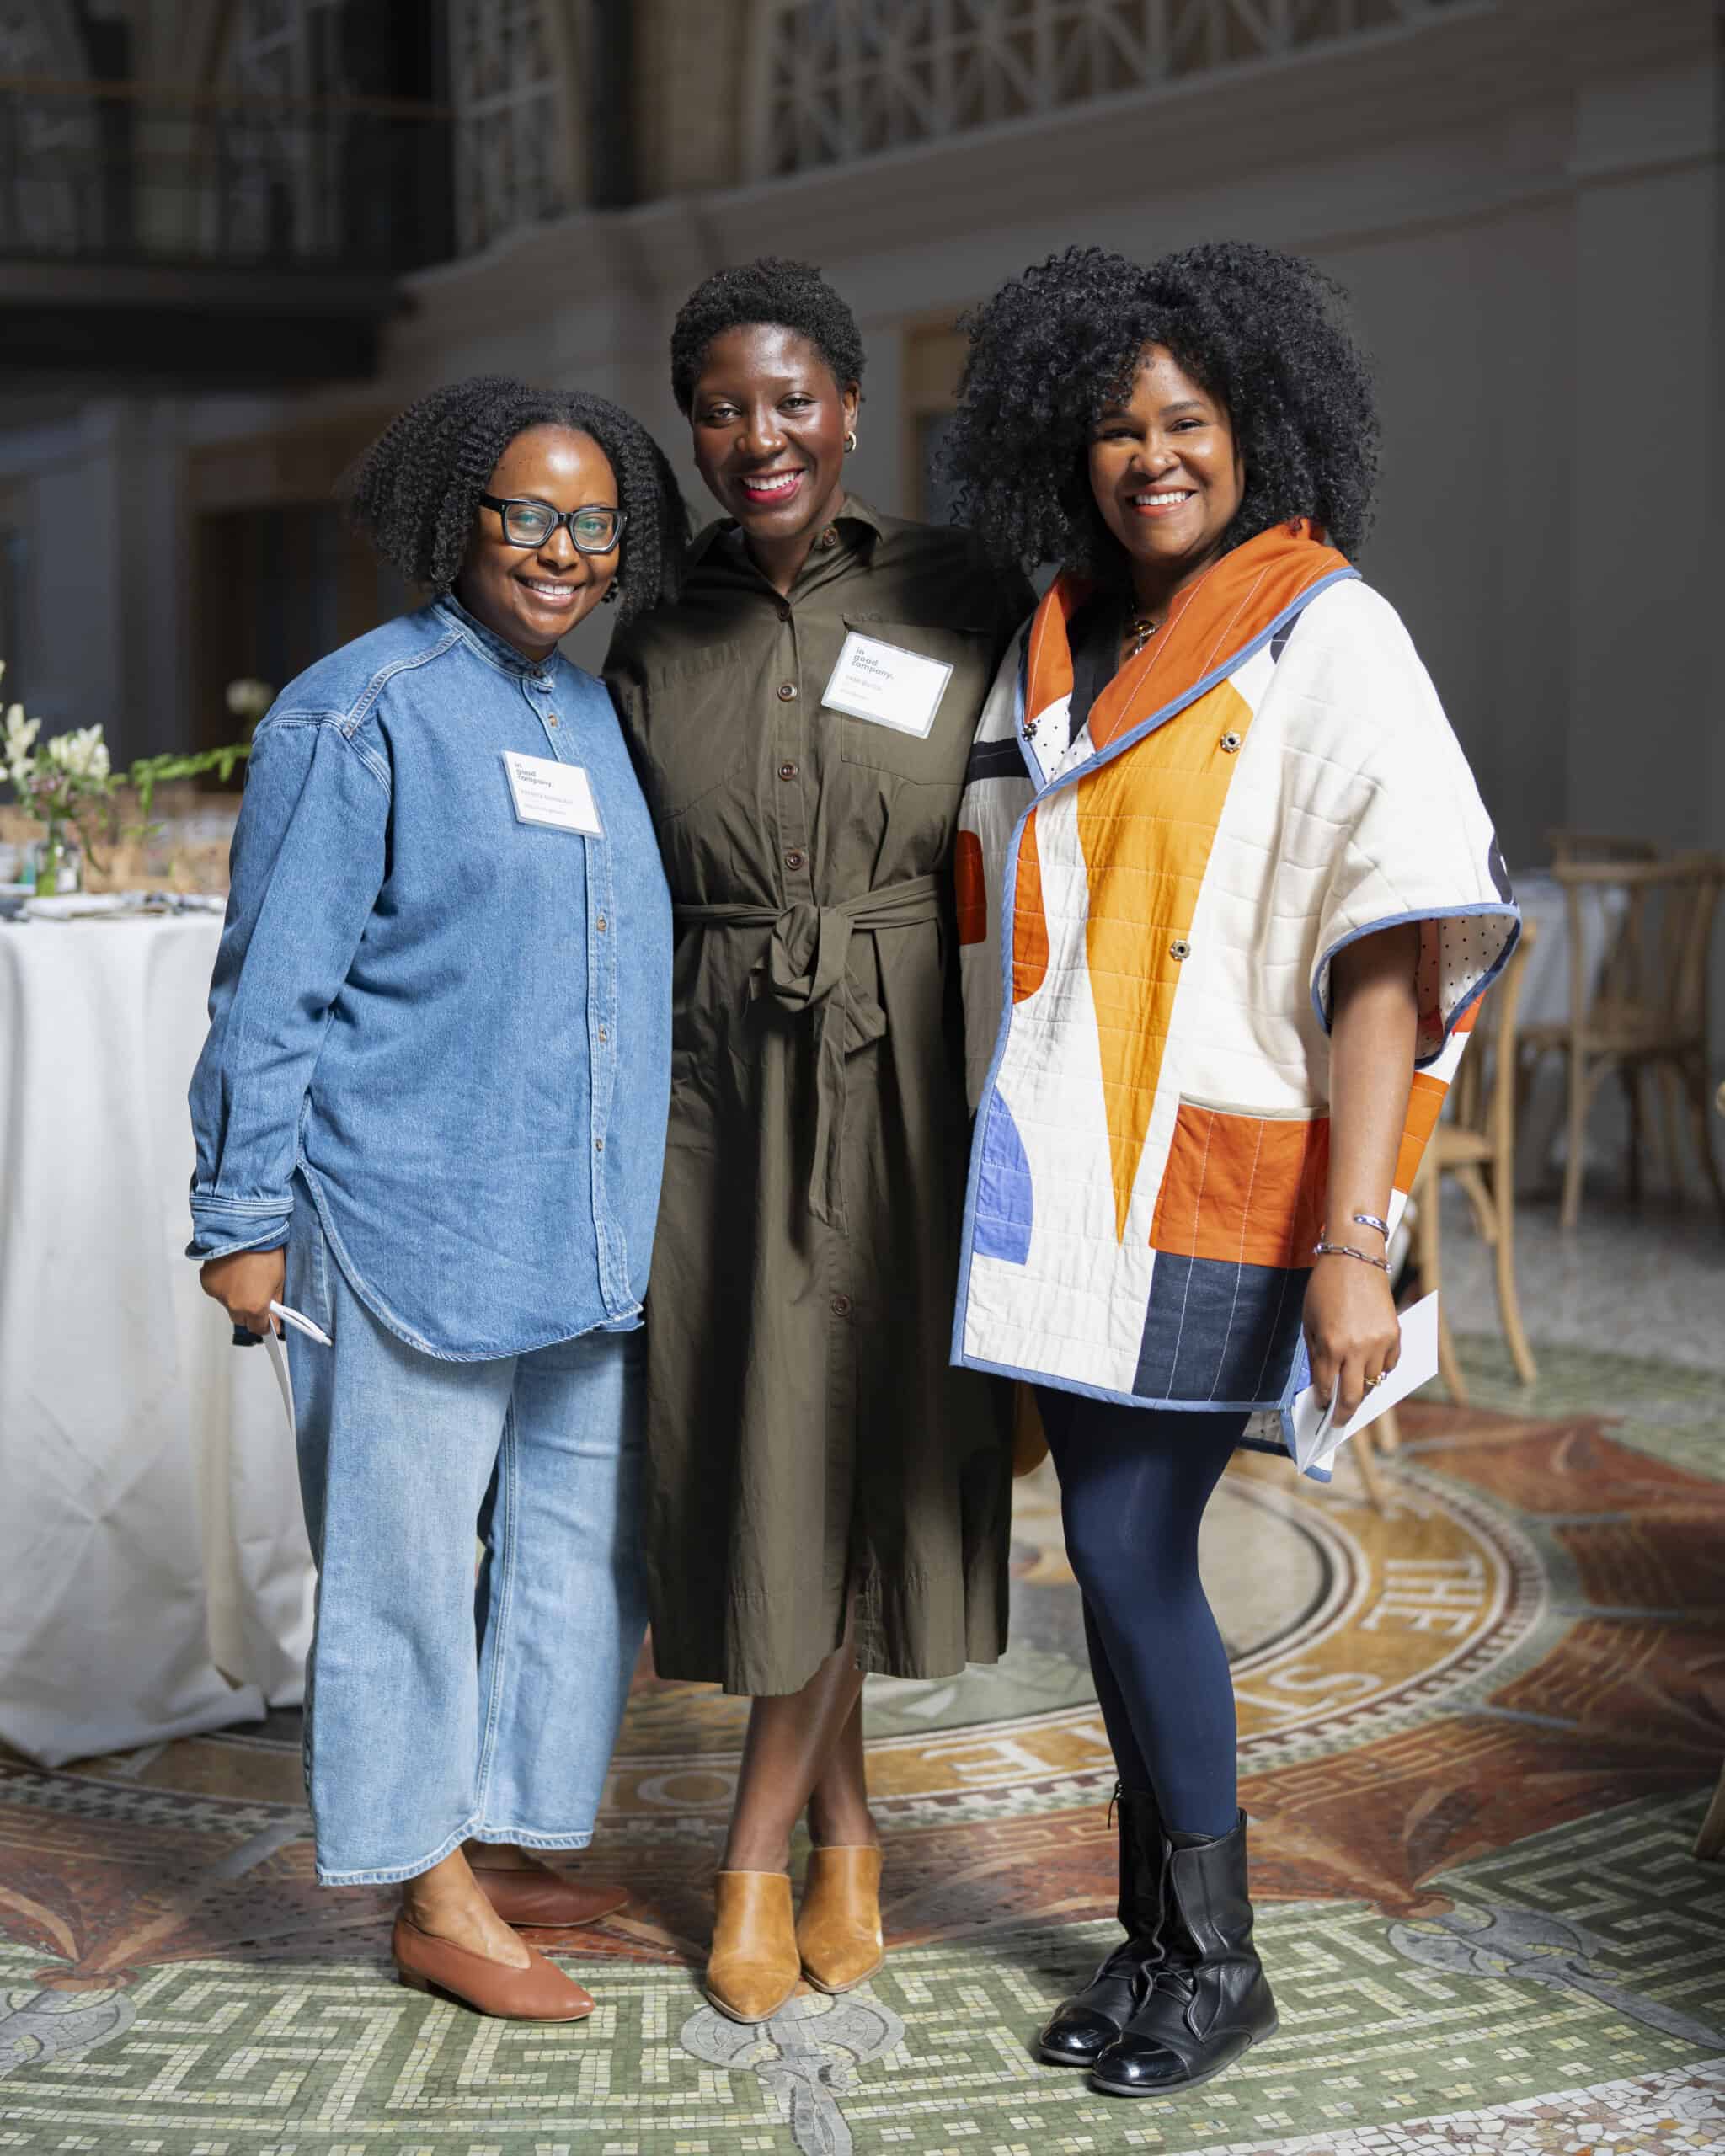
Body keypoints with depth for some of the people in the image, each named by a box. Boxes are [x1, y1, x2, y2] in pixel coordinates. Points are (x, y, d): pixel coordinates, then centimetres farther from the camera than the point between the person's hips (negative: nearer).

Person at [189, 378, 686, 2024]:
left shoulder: (597, 715, 14)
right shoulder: (360, 714, -7)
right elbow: (271, 989, -7)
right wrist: (244, 1215, -8)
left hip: (594, 1231, 7)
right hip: (413, 1223, -7)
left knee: (585, 1545, 12)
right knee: (409, 1553, 3)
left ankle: (501, 1843, 27)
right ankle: (432, 1899, 16)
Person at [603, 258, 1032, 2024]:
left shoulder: (957, 601, -3)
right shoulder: (657, 640, 3)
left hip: (909, 1083, -1)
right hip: (723, 1089, 2)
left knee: (863, 1436, 5)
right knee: (752, 1447, 5)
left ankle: (758, 1848, 22)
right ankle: (842, 1822, 25)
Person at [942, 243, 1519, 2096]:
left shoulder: (1325, 638, -8)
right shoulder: (1060, 645, 12)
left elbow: (1391, 953, -15)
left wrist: (1353, 1246, -22)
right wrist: (1007, 1169, 16)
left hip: (1220, 1185, -6)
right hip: (1069, 1186, 6)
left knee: (1128, 1553, -5)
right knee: (1120, 1553, 10)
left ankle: (1213, 1959, 14)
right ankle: (1157, 1930, 25)